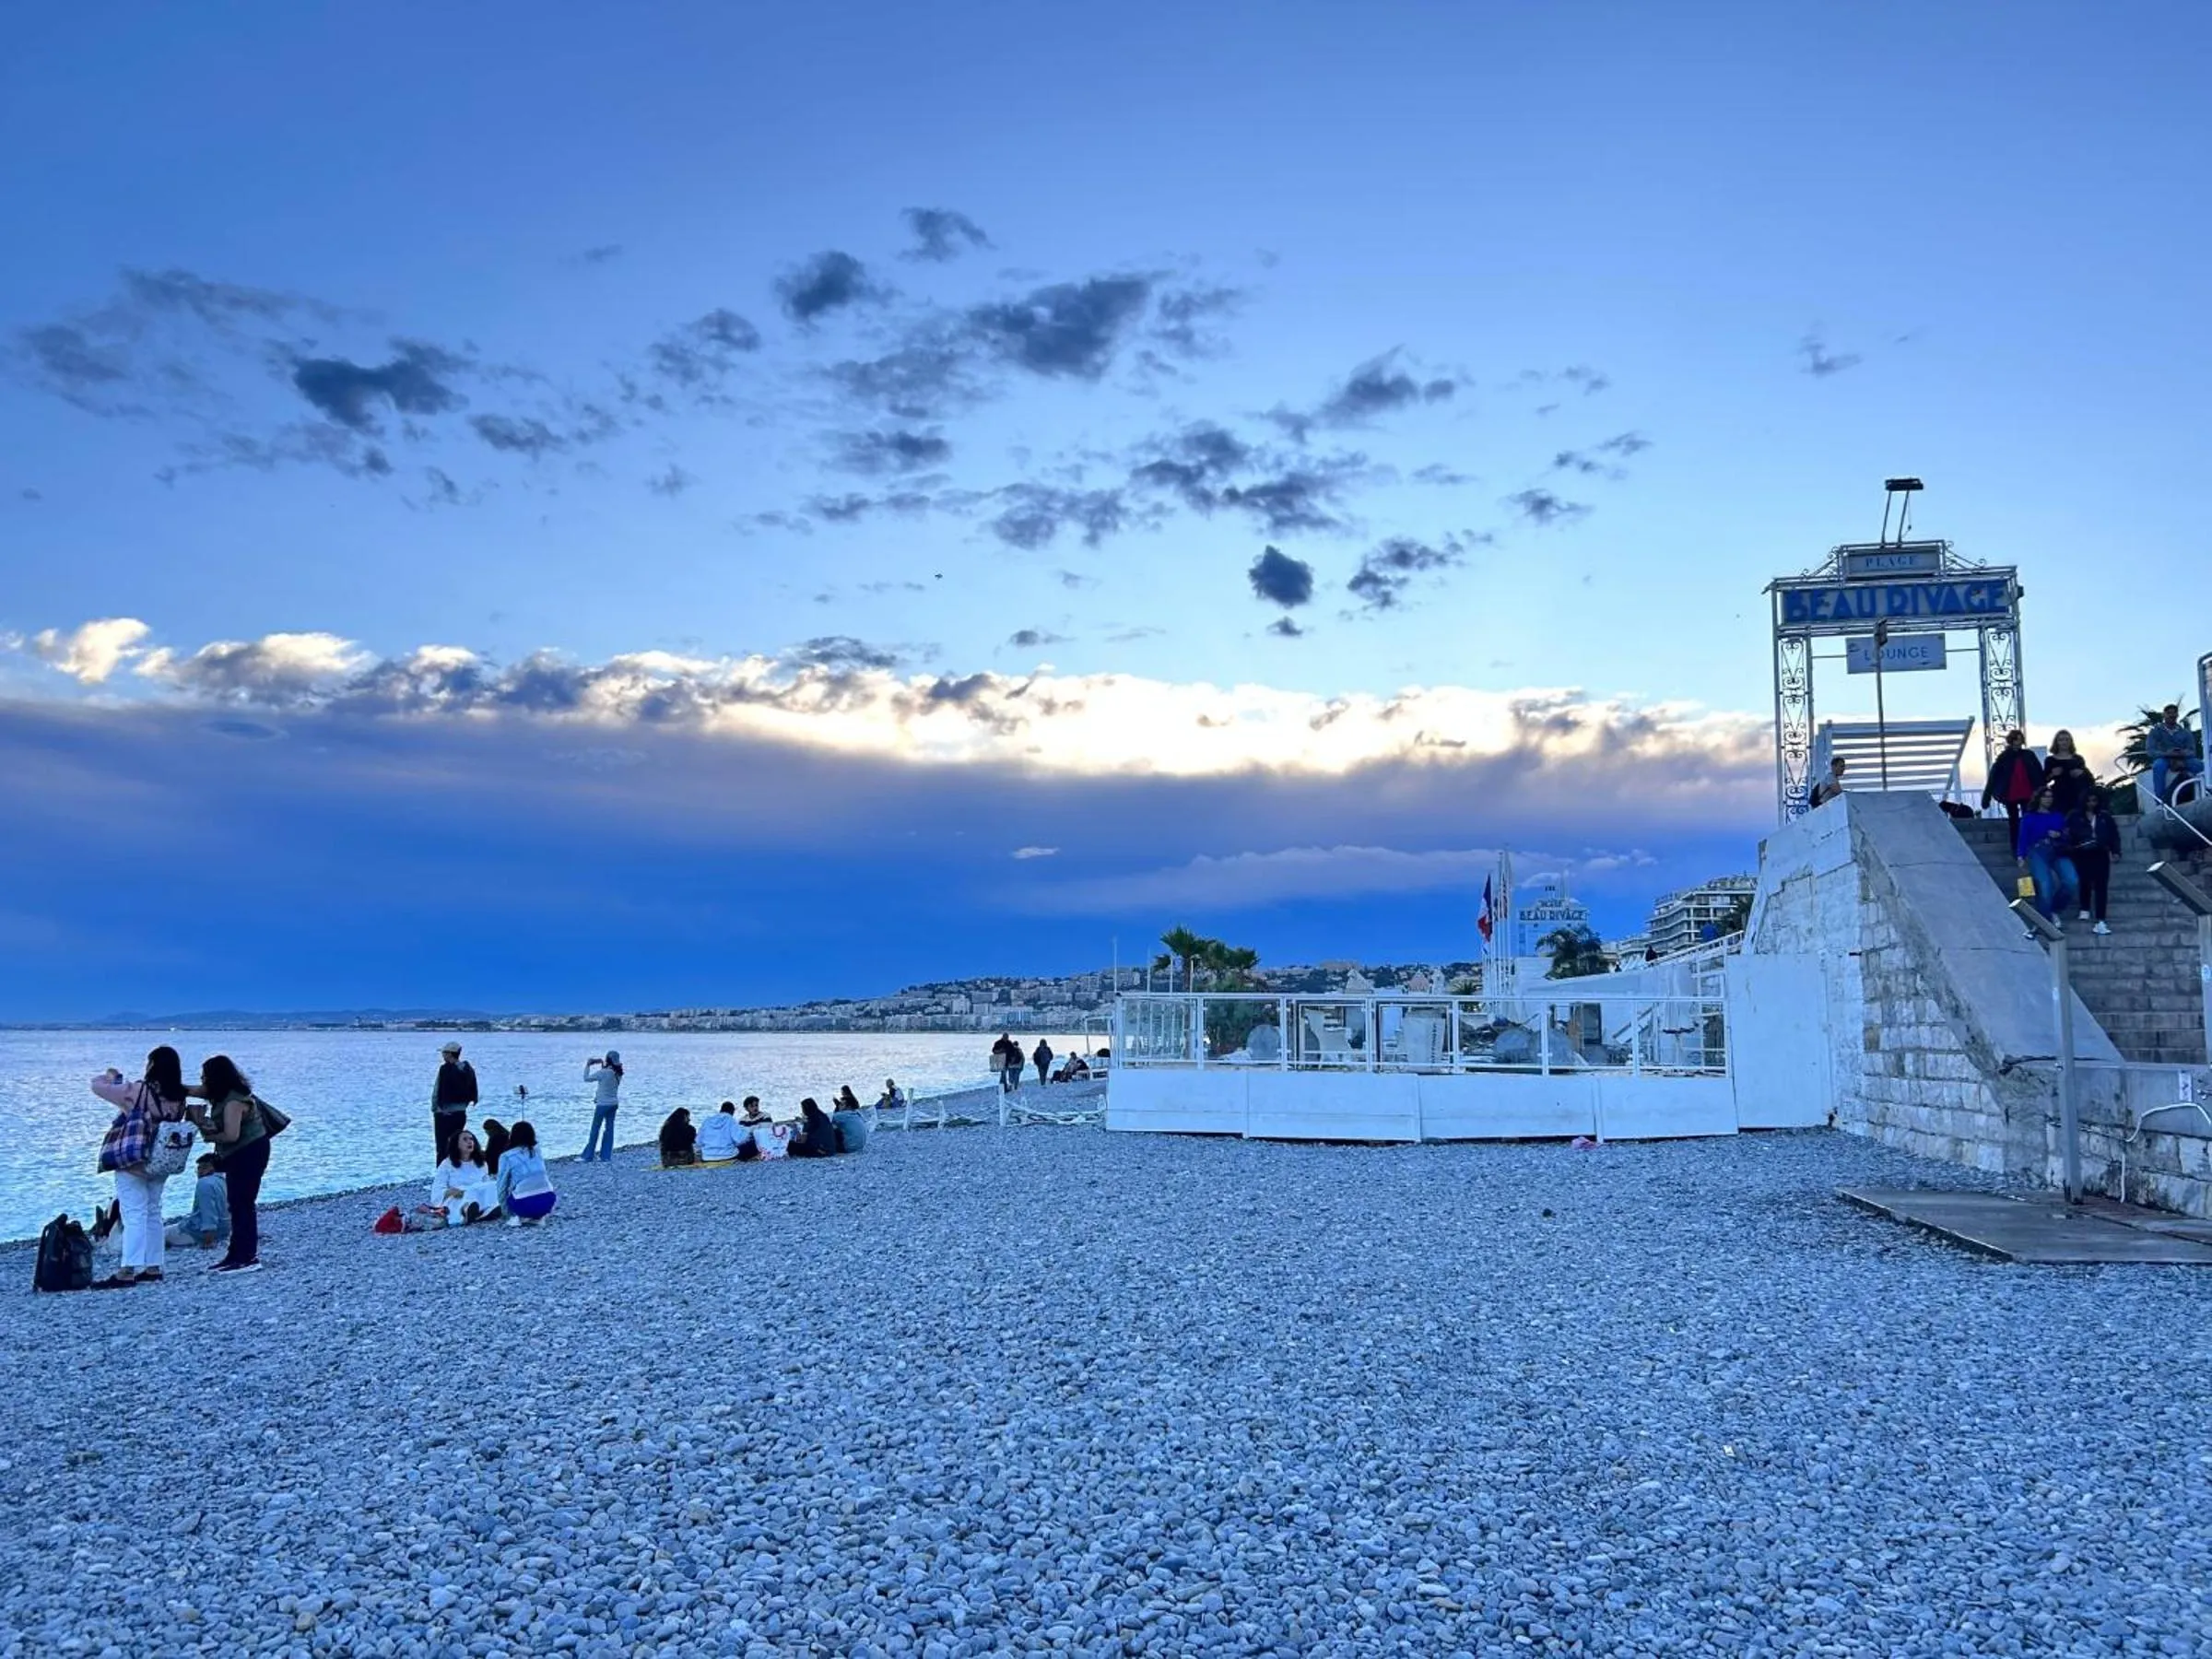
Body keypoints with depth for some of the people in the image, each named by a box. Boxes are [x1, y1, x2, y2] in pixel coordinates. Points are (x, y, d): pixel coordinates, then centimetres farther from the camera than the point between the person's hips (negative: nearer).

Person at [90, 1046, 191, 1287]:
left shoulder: (137, 1091, -15)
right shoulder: (178, 1097, 1)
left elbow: (97, 1086, -7)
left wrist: (111, 1077, 15)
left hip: (133, 1161, -6)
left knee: (134, 1215, -9)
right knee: (153, 1213, 14)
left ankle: (127, 1272, -13)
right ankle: (153, 1267, 18)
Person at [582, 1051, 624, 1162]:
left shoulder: (603, 1072, -20)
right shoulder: (618, 1073, 2)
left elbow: (586, 1078, -13)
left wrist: (587, 1066, -1)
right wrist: (601, 1064, 14)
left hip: (602, 1104, -6)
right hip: (613, 1104, 6)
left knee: (595, 1130, 3)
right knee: (609, 1129, 9)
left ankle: (587, 1157, 11)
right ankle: (606, 1157, 10)